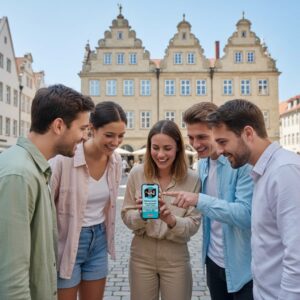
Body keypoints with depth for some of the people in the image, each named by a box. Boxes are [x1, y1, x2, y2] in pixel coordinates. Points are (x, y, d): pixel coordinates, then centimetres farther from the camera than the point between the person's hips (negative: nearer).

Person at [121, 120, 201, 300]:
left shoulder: (192, 179, -10)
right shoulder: (137, 174, -7)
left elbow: (194, 224, -8)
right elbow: (126, 217, -2)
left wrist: (171, 220, -27)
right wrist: (140, 214, -23)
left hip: (176, 257, -1)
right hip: (141, 254, 1)